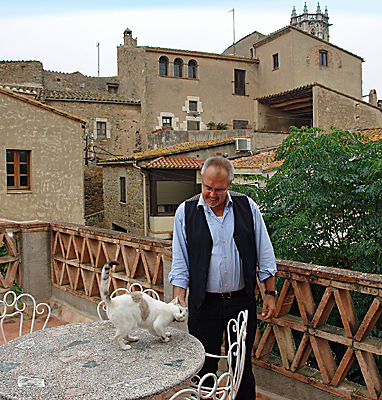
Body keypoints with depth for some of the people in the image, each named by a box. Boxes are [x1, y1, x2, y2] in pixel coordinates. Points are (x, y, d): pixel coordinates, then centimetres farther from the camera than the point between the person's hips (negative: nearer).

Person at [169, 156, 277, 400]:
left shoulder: (247, 206, -1)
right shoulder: (186, 212, -3)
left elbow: (264, 254, 4)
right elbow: (180, 262, -1)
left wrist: (270, 294, 3)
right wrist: (179, 298, -10)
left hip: (242, 300, 1)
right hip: (204, 303, -1)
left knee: (243, 366, 14)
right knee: (204, 367, 10)